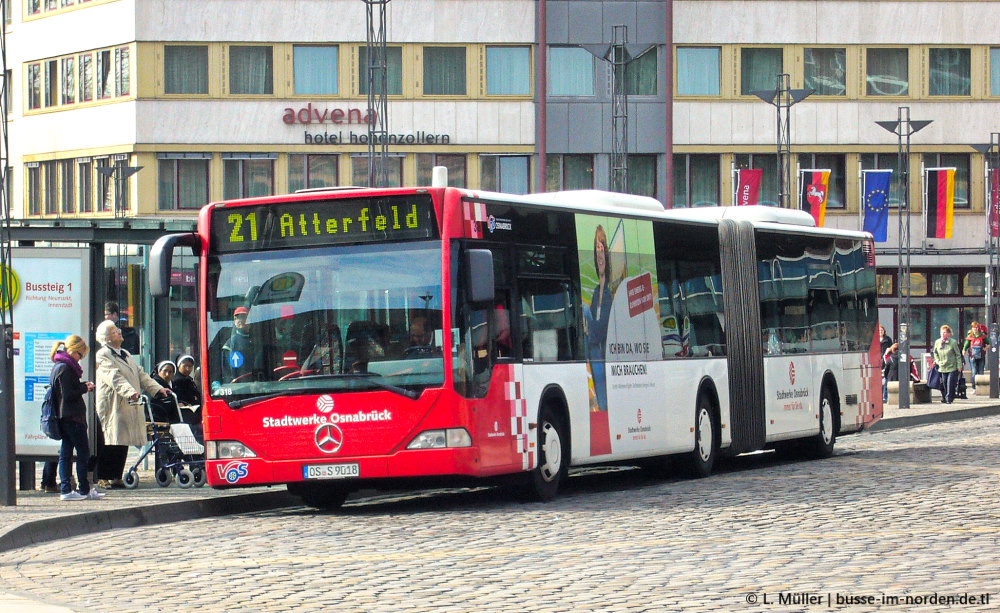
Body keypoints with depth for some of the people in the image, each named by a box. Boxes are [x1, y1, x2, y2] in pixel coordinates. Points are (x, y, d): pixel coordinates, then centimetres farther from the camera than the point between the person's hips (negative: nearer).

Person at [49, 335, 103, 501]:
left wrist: (83, 385, 7)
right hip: (72, 416, -10)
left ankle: (65, 489, 7)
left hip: (65, 417, 10)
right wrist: (84, 389, -8)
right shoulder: (65, 368, -16)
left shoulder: (59, 366, 16)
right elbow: (68, 394, -20)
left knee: (66, 453, 8)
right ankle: (84, 490, 0)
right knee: (83, 452, -3)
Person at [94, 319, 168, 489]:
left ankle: (115, 477, 13)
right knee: (109, 444, -8)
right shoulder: (103, 356, -7)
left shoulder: (125, 354, 23)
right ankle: (103, 478, -5)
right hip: (112, 407, -8)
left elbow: (140, 375, 22)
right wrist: (130, 392, -35)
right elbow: (114, 377, -21)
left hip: (128, 408, 8)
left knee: (122, 443, 8)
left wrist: (157, 389, 10)